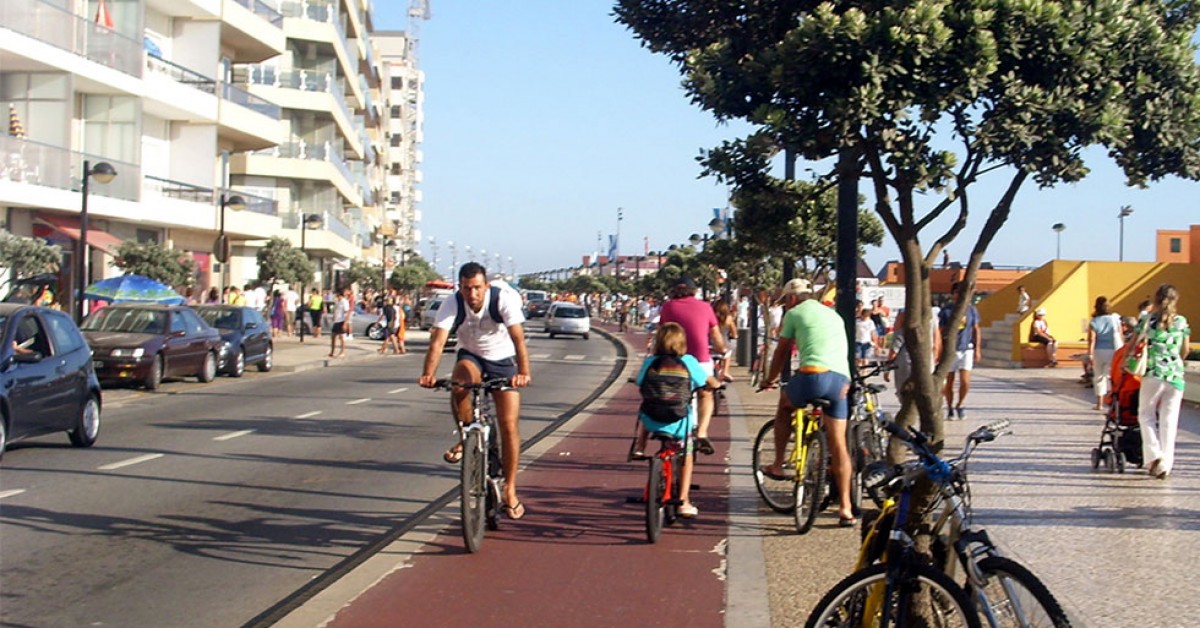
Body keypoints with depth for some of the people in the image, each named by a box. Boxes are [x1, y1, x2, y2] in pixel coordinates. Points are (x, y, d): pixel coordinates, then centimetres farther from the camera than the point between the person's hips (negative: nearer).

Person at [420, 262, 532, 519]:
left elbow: (518, 338, -35)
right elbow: (437, 341, -31)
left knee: (509, 425, -8)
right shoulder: (452, 305, -22)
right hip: (470, 356, 1)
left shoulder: (504, 299, -27)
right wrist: (428, 374, -48)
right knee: (460, 383, -35)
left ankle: (510, 491, 4)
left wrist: (523, 372, -51)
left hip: (502, 360, -1)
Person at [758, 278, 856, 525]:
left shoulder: (794, 313, 12)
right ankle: (845, 507, 2)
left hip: (814, 374, -4)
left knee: (784, 404, 27)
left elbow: (781, 352, 18)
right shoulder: (833, 314, 29)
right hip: (841, 378, 5)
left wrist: (770, 379, 34)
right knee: (838, 444, 6)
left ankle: (777, 465, 25)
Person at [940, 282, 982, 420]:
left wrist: (977, 349, 7)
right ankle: (950, 409, 22)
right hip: (950, 350, -1)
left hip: (967, 349, 1)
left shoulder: (971, 309, 5)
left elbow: (976, 330, 12)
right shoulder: (946, 310, -2)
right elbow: (941, 331, 2)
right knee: (949, 382, 5)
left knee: (965, 382, -9)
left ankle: (959, 405, 15)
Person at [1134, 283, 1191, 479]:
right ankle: (1165, 464, 5)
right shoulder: (1181, 322, 6)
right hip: (1176, 375, 2)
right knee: (1169, 420, 5)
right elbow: (1185, 351, 13)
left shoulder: (1147, 319, 0)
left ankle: (1154, 454, -8)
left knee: (1146, 414, 11)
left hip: (1153, 374, -2)